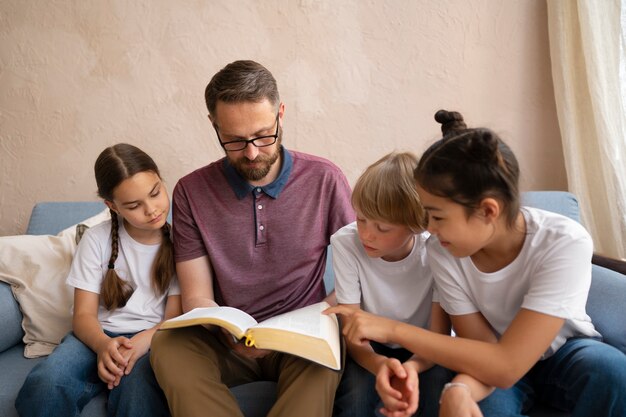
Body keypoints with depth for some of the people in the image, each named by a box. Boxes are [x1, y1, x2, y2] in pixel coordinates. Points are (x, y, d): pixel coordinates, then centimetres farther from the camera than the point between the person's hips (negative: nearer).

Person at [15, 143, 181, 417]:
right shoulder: (97, 239, 0)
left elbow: (175, 317, -3)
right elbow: (84, 314, -1)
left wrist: (140, 343, -25)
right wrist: (103, 345, -25)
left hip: (154, 336, -2)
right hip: (100, 335, 2)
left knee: (139, 388, -36)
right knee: (43, 385, -29)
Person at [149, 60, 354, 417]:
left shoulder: (325, 180, -5)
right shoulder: (192, 192, -2)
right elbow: (197, 297, -2)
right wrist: (230, 333, -24)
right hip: (228, 342, 3)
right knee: (168, 345, -28)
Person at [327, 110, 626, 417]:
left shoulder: (565, 243, -31)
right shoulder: (442, 252, -23)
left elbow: (506, 366, -34)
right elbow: (483, 349, -17)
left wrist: (393, 330, -36)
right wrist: (459, 390, -41)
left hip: (566, 353, 1)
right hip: (500, 358, 0)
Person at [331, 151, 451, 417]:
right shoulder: (345, 243, -20)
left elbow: (439, 337, -16)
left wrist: (412, 366, -39)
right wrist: (380, 365, -39)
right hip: (371, 349, 0)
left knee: (440, 392, -29)